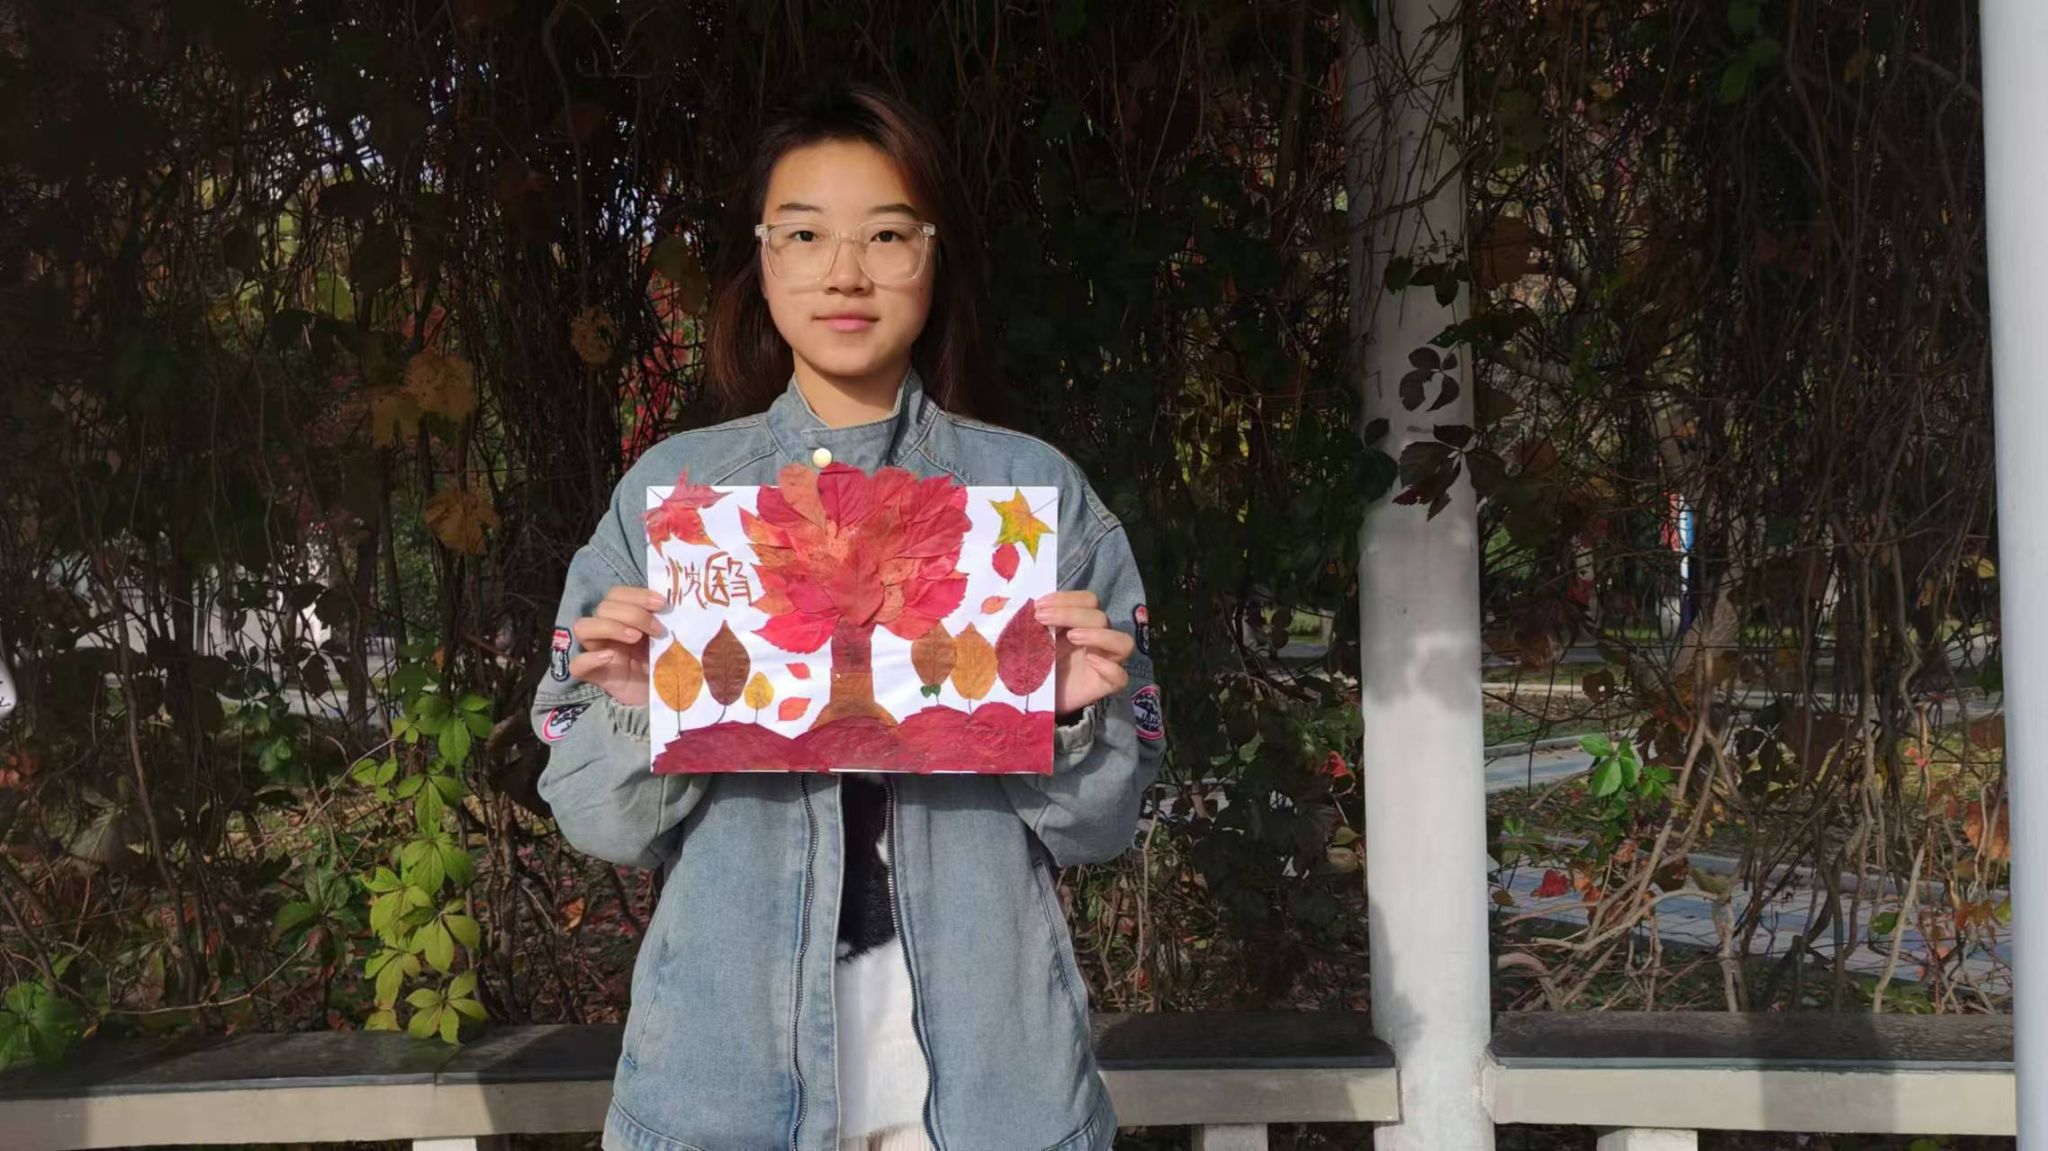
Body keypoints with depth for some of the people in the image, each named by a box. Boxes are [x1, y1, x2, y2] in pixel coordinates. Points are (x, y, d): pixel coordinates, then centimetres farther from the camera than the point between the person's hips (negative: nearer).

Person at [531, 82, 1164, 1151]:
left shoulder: (1039, 489, -1)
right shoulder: (669, 488, 0)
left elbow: (1100, 820, 1)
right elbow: (599, 818, 1)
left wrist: (1067, 717, -17)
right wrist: (638, 711, -17)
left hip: (984, 1057, 0)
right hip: (731, 1051, 0)